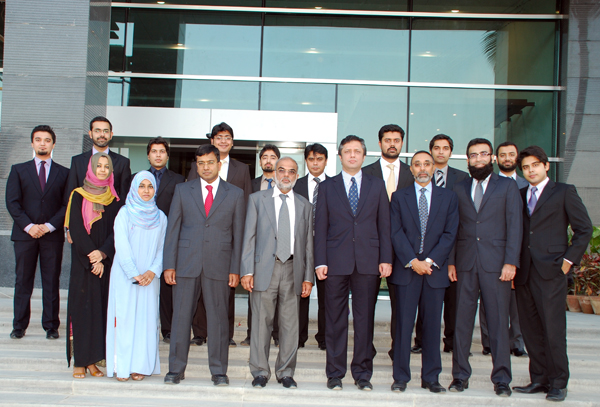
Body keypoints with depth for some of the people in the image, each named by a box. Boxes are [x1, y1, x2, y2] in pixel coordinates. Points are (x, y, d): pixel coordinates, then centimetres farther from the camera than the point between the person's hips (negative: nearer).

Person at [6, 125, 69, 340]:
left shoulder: (63, 173, 8)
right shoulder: (18, 170, 9)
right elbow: (12, 202, 2)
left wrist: (50, 226, -9)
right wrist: (28, 226, -10)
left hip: (53, 235, 0)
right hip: (24, 234, 1)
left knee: (51, 282, 3)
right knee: (22, 282, 5)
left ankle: (51, 326, 11)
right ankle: (19, 326, 14)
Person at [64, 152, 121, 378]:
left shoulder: (113, 199, 8)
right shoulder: (79, 196, 1)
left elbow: (116, 231, 2)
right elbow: (76, 229, -7)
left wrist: (102, 253, -14)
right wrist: (92, 257, -13)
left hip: (105, 261, 3)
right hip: (82, 262, -2)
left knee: (100, 307, 2)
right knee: (81, 306, -2)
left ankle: (92, 360, 8)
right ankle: (79, 362, 3)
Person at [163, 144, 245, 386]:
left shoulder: (235, 194, 6)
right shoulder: (183, 190, 9)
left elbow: (238, 233, 5)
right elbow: (173, 229, 6)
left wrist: (235, 269, -1)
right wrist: (169, 265, -1)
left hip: (219, 266, -1)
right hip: (186, 264, 1)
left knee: (218, 318, 4)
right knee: (180, 316, 5)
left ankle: (219, 371, 16)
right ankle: (176, 369, 18)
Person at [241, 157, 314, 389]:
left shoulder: (304, 206, 14)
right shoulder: (257, 199, 8)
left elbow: (308, 244, 11)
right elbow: (249, 237, 3)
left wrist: (308, 277, 4)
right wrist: (247, 271, -6)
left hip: (293, 269, 2)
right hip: (264, 268, -2)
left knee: (290, 324, 5)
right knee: (261, 322, 2)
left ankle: (286, 372, 17)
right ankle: (260, 372, 14)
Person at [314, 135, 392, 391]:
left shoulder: (377, 186, 11)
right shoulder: (327, 187, 9)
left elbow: (384, 225, 8)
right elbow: (320, 227, 5)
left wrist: (385, 259, -1)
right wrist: (320, 262, -3)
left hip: (368, 262, 1)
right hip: (336, 262, 0)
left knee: (365, 319, 5)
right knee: (335, 320, 4)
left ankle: (362, 373, 16)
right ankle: (335, 373, 15)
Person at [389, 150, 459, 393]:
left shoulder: (448, 197, 10)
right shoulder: (399, 197, 8)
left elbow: (450, 233, 2)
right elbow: (396, 232, 0)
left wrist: (430, 261, -9)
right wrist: (413, 261, -11)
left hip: (435, 270, 1)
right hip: (406, 269, -1)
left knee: (432, 325, 6)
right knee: (404, 325, 1)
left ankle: (431, 378, 16)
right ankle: (401, 377, 10)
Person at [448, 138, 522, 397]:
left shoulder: (507, 186, 7)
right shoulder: (459, 189, 13)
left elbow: (514, 226, 0)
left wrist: (511, 262, -8)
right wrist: (450, 261, 2)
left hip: (496, 263, -2)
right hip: (465, 264, 2)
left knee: (499, 322, 2)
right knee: (462, 321, 5)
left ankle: (501, 378, 12)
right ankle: (460, 375, 15)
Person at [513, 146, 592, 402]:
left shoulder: (564, 192, 3)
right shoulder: (519, 196, 15)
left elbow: (584, 229, 1)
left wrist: (569, 259, -5)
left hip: (551, 273, -4)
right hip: (524, 273, 4)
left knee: (554, 330, -3)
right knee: (530, 330, 7)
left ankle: (558, 383, 8)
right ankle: (539, 379, 17)